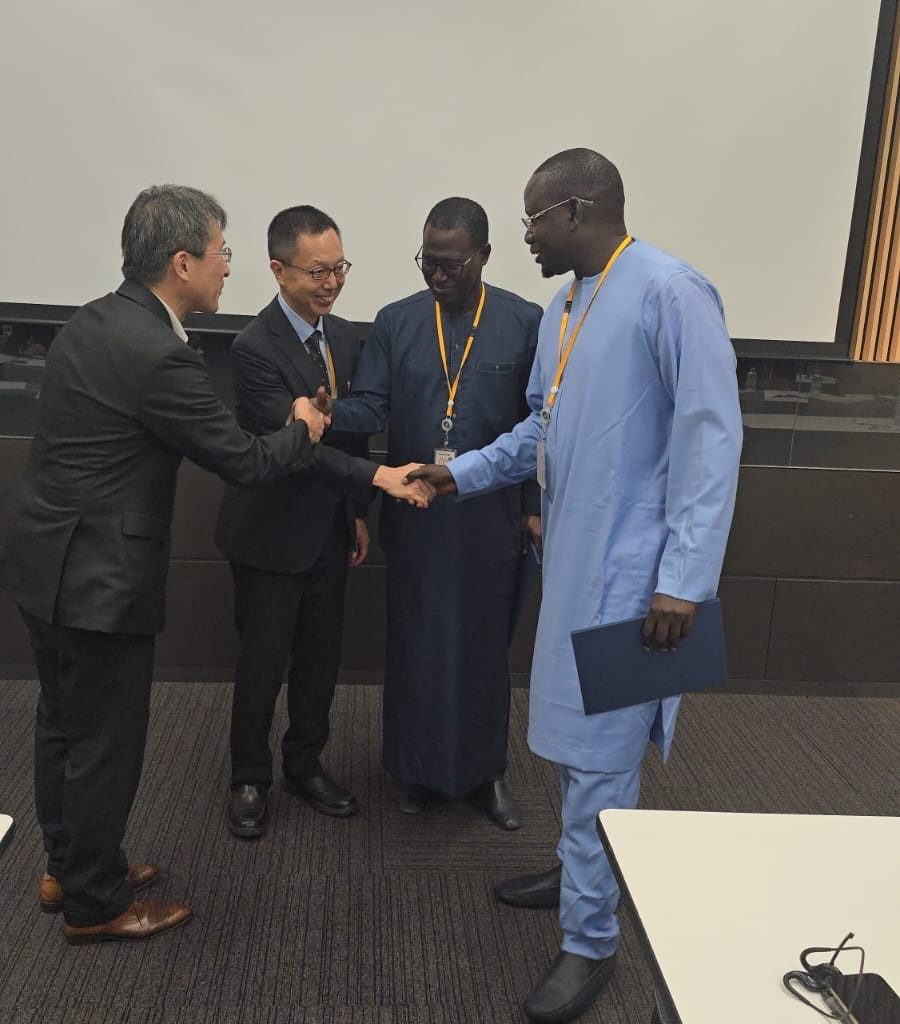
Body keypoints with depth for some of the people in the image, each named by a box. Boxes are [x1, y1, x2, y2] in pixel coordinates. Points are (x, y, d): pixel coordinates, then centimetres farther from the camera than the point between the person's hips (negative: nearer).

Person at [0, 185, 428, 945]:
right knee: (106, 740, 7)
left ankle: (69, 867, 40)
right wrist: (304, 431, 3)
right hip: (98, 576, -10)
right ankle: (95, 902, 26)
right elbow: (245, 462, -17)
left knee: (66, 723, 22)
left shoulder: (94, 322, 6)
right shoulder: (157, 355, -24)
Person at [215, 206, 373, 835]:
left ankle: (306, 765, 34)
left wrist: (358, 513, 11)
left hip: (330, 530, 6)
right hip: (272, 535, -6)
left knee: (321, 656, 15)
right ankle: (250, 778, 27)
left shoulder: (346, 336, 3)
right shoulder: (256, 348, -20)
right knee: (264, 661, 7)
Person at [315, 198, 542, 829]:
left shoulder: (525, 322, -2)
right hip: (415, 516, 2)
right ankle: (416, 766, 30)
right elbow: (372, 406, -1)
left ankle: (485, 770, 28)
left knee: (485, 644, 10)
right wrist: (328, 414, -23)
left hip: (491, 518, -1)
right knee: (414, 644, 11)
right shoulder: (396, 322, 4)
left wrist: (536, 508, -2)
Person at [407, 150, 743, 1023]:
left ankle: (590, 940, 18)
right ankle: (580, 869, 41)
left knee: (600, 750, 1)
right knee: (569, 732, 19)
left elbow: (711, 437, -19)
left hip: (629, 571, -8)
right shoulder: (562, 307, 11)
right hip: (571, 558, 8)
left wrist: (685, 579, -22)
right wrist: (463, 474, 11)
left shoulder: (669, 293, -16)